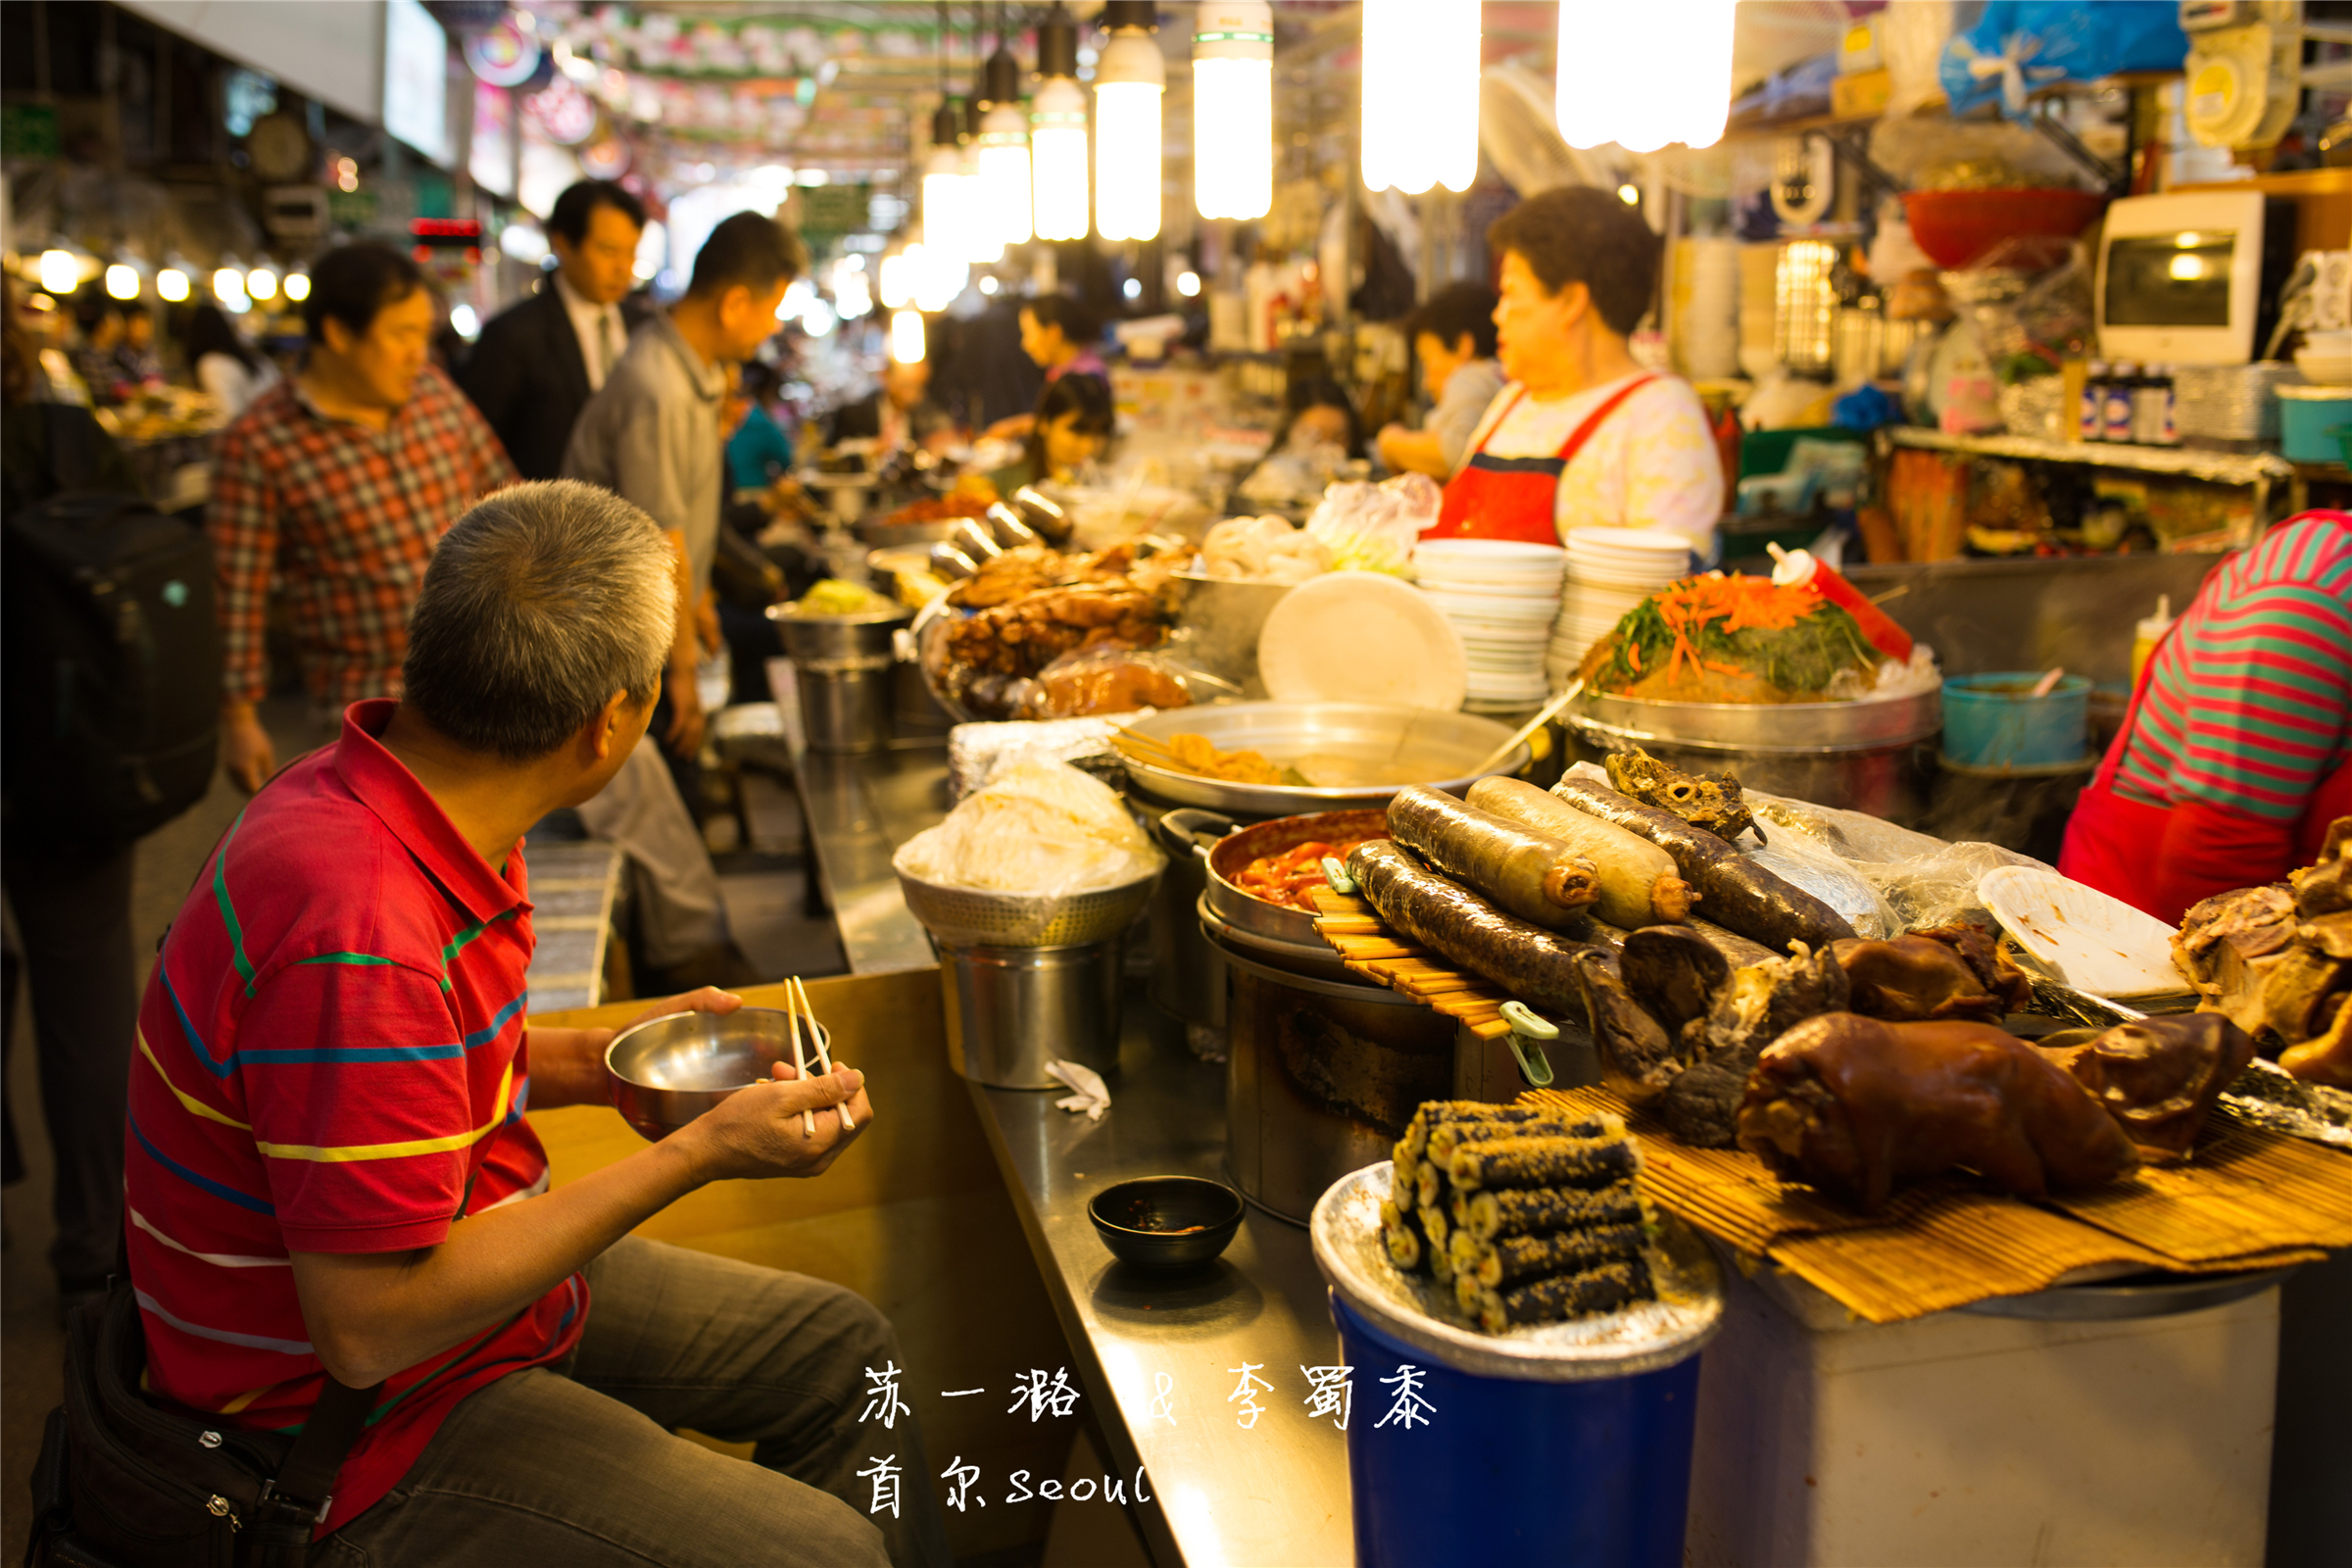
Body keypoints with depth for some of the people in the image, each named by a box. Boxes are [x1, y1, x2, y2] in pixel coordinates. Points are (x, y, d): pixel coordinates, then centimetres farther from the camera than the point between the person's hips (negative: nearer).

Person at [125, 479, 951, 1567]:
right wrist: (698, 1154, -27)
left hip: (469, 1269, 10)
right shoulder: (359, 941, -35)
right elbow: (370, 1328, -30)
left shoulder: (394, 802, -4)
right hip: (358, 1426, -9)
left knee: (840, 1349, 15)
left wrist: (597, 1061, 0)